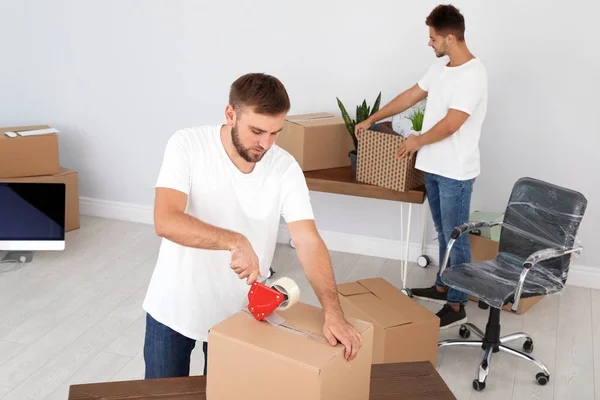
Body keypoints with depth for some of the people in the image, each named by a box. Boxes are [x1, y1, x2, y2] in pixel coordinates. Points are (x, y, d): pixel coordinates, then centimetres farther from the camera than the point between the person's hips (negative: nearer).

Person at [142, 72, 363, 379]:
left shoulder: (286, 168, -13)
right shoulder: (186, 145, -18)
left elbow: (309, 242, -17)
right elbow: (165, 221, -28)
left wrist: (333, 312, -29)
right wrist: (235, 241, -41)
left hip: (238, 313, 1)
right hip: (173, 308, -1)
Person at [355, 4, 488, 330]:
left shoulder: (473, 74, -19)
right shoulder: (440, 67, 10)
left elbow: (451, 124, -23)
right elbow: (410, 96, 18)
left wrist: (418, 141, -8)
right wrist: (372, 119, 21)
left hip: (456, 173, -9)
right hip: (434, 167, 9)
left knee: (456, 239, 0)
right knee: (443, 234, 19)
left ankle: (456, 306, 9)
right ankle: (442, 287, 34)